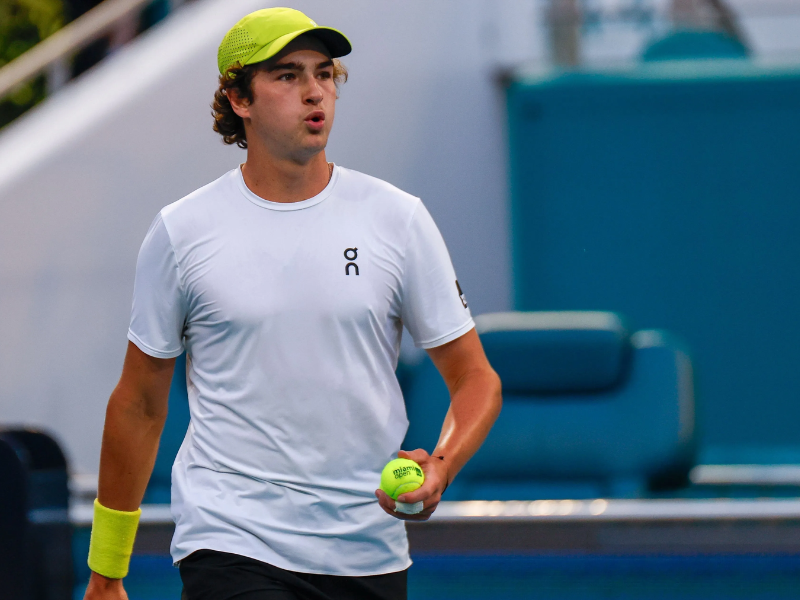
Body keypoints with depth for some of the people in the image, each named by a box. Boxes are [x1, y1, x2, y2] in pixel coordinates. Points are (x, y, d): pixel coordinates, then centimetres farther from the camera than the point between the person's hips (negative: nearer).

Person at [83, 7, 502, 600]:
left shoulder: (398, 218, 3)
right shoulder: (182, 231, 0)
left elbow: (477, 379, 5)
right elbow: (139, 405, 8)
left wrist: (440, 467, -16)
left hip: (370, 552, 2)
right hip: (229, 545, -2)